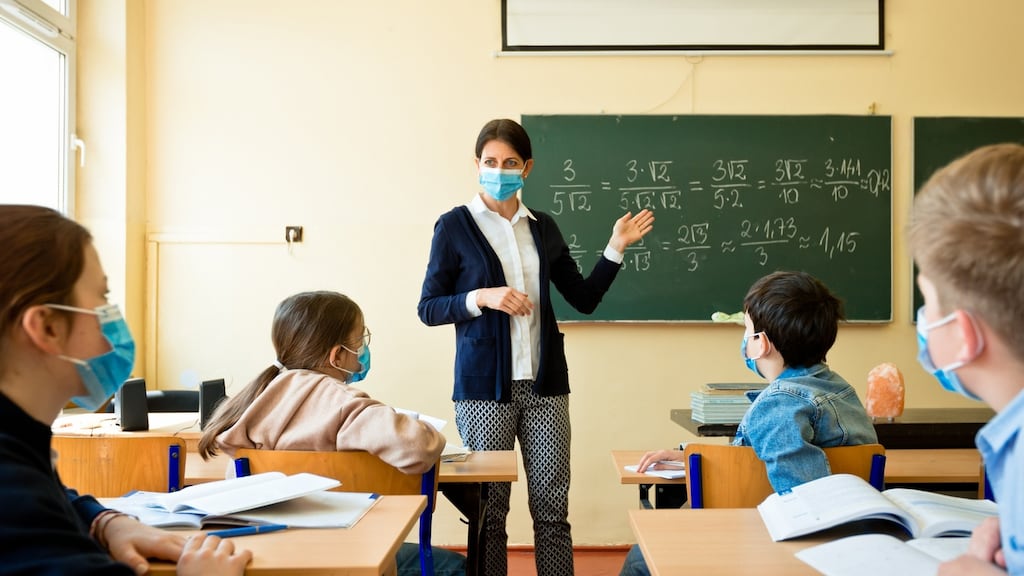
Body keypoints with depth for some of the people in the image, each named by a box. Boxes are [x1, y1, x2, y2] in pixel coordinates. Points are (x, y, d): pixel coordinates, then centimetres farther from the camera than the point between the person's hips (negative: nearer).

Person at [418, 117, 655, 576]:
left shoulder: (543, 228, 10)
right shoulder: (454, 226, -1)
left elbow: (585, 298, 12)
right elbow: (428, 309, -2)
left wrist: (616, 247, 3)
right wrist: (481, 298, -17)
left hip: (545, 383, 3)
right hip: (485, 384, -3)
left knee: (552, 506, 4)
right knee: (489, 507, 5)